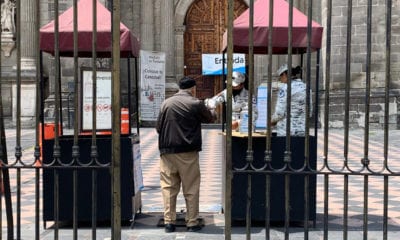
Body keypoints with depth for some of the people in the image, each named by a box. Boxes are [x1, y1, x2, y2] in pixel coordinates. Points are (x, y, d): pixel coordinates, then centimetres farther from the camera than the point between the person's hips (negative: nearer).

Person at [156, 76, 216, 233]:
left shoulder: (166, 103, 4)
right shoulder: (196, 103, -5)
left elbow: (158, 127, 9)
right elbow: (209, 118, 12)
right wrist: (212, 113, 34)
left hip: (167, 151, 3)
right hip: (188, 152, -3)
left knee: (168, 187, 8)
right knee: (191, 189, 6)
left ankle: (169, 221, 10)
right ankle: (192, 222, 10)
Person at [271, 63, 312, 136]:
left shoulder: (285, 88, -12)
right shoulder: (305, 88, 8)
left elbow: (279, 112, -16)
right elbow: (308, 112, 13)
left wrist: (272, 120, 4)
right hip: (302, 130, 6)